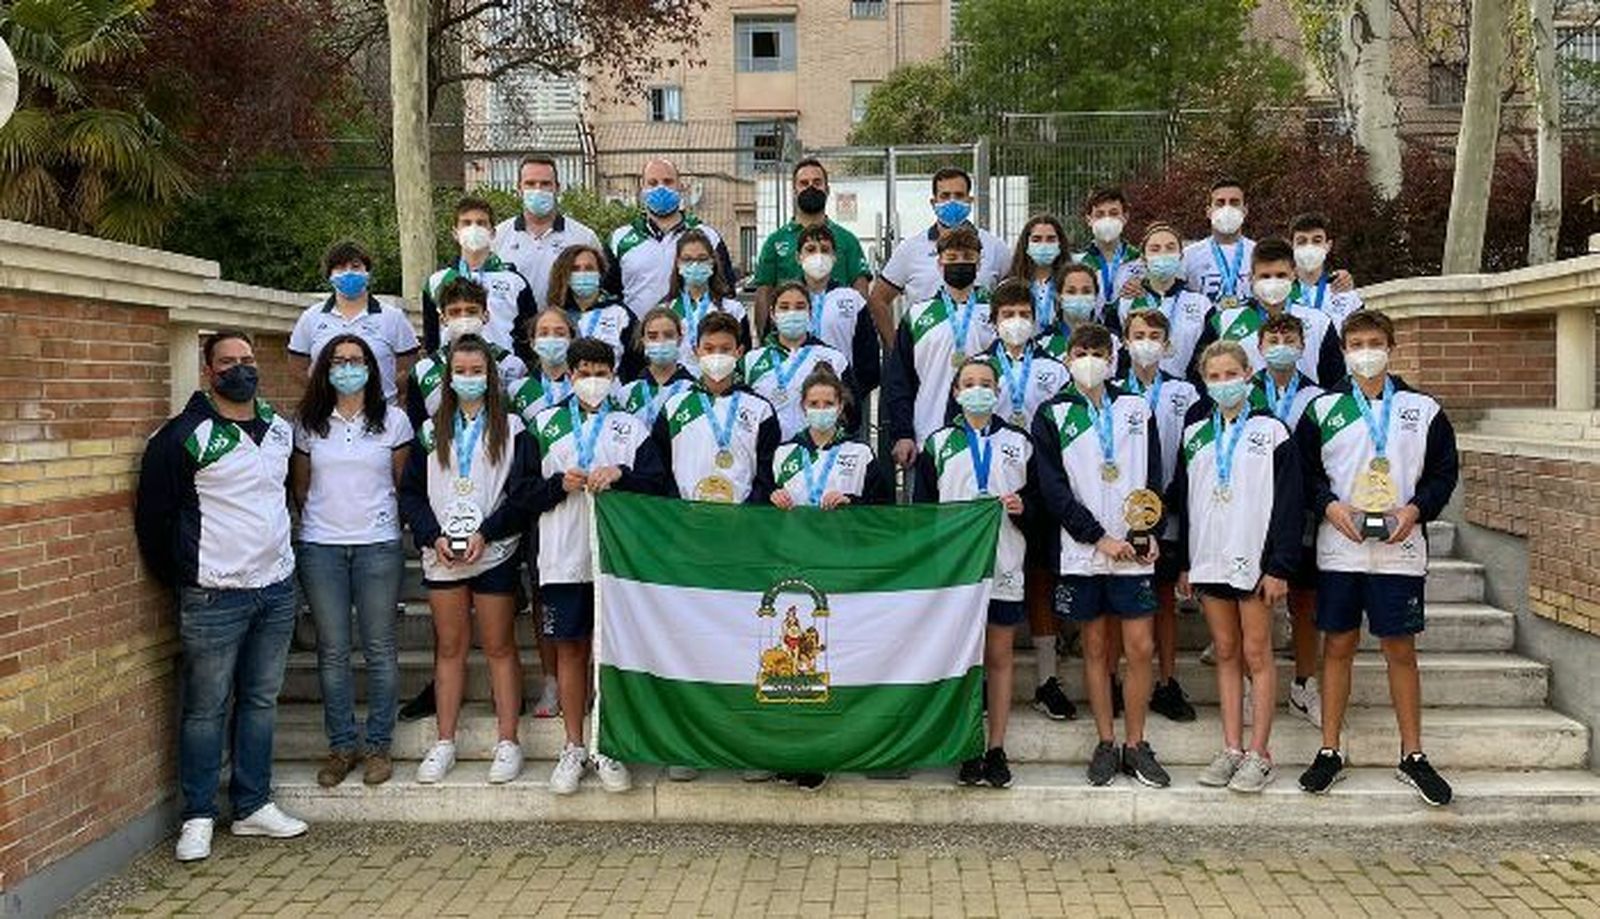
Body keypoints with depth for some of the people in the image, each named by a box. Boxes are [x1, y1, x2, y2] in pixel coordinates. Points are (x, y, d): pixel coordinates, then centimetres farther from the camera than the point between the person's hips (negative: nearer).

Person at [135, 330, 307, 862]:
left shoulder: (280, 429, 9)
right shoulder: (184, 437, -9)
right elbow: (153, 515, -5)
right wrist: (179, 579, 1)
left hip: (277, 588, 6)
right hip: (214, 596, -6)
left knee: (261, 701, 12)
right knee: (205, 709, 2)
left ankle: (253, 806, 23)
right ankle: (198, 817, 13)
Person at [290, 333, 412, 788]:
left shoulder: (392, 419, 2)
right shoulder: (308, 423, 6)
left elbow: (404, 483, 8)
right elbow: (299, 485, 15)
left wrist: (386, 519, 8)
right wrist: (317, 522, 13)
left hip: (378, 545, -1)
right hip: (321, 546, 1)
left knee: (379, 647, 3)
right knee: (332, 650, 5)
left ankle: (379, 745, 13)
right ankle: (341, 746, 16)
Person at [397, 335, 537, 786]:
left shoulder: (511, 428, 2)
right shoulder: (431, 431, 11)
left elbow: (525, 493, -4)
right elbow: (410, 492, 8)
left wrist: (485, 533, -13)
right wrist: (434, 536, -6)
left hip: (494, 553, -3)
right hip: (442, 556, 3)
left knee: (499, 646, 2)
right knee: (449, 646, 8)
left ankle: (507, 741, 9)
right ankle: (444, 743, 15)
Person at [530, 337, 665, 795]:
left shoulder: (632, 427, 9)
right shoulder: (544, 424, 11)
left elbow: (656, 483, -1)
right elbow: (524, 491, 6)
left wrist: (620, 474, -17)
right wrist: (560, 483, -11)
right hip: (564, 556, 1)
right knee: (570, 648, 6)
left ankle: (608, 748, 15)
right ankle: (573, 748, 18)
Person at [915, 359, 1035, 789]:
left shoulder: (1018, 443, 11)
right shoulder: (938, 443, 9)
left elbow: (1039, 500, 13)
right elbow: (922, 506, 6)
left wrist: (1021, 506, -9)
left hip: (1004, 563, 1)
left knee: (999, 655, 4)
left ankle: (996, 749, 12)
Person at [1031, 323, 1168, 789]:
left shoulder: (1137, 409, 10)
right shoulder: (1052, 416, 3)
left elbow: (1154, 478, 8)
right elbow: (1053, 489, -5)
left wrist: (1151, 534, -5)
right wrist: (1099, 537, -11)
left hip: (1134, 551, 1)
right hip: (1081, 552, -1)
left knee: (1141, 646, -1)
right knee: (1095, 646, 7)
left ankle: (1136, 745, 12)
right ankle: (1106, 744, 16)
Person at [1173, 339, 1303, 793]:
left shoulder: (1272, 431, -2)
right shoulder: (1194, 435, 11)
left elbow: (1289, 503, -6)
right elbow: (1182, 501, 13)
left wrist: (1279, 567, -11)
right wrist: (1184, 563, 9)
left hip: (1254, 560, -4)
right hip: (1208, 560, 4)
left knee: (1256, 654, 0)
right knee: (1226, 654, 9)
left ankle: (1259, 753, 6)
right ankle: (1231, 749, 15)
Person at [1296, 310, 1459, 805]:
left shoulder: (1423, 409, 5)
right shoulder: (1323, 409, 4)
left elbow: (1444, 470, 8)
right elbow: (1304, 471, 6)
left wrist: (1416, 509, -8)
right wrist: (1329, 506, -11)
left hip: (1399, 549, 0)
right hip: (1339, 547, 0)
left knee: (1400, 649, 5)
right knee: (1338, 646, 6)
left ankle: (1413, 756, 17)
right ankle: (1329, 752, 15)